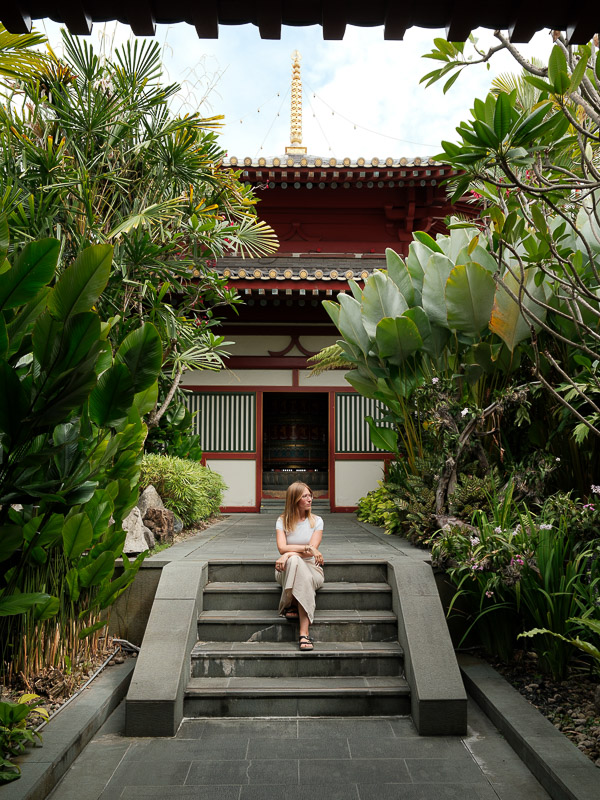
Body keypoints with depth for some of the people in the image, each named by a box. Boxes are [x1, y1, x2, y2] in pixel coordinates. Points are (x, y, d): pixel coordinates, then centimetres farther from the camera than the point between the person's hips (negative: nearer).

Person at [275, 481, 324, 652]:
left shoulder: (316, 521, 3)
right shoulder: (282, 521, 4)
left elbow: (312, 551, -10)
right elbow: (282, 548, -12)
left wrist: (289, 554, -22)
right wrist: (307, 548, -22)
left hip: (311, 569, 0)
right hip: (286, 571, 0)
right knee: (294, 561, -37)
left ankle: (303, 634, -37)